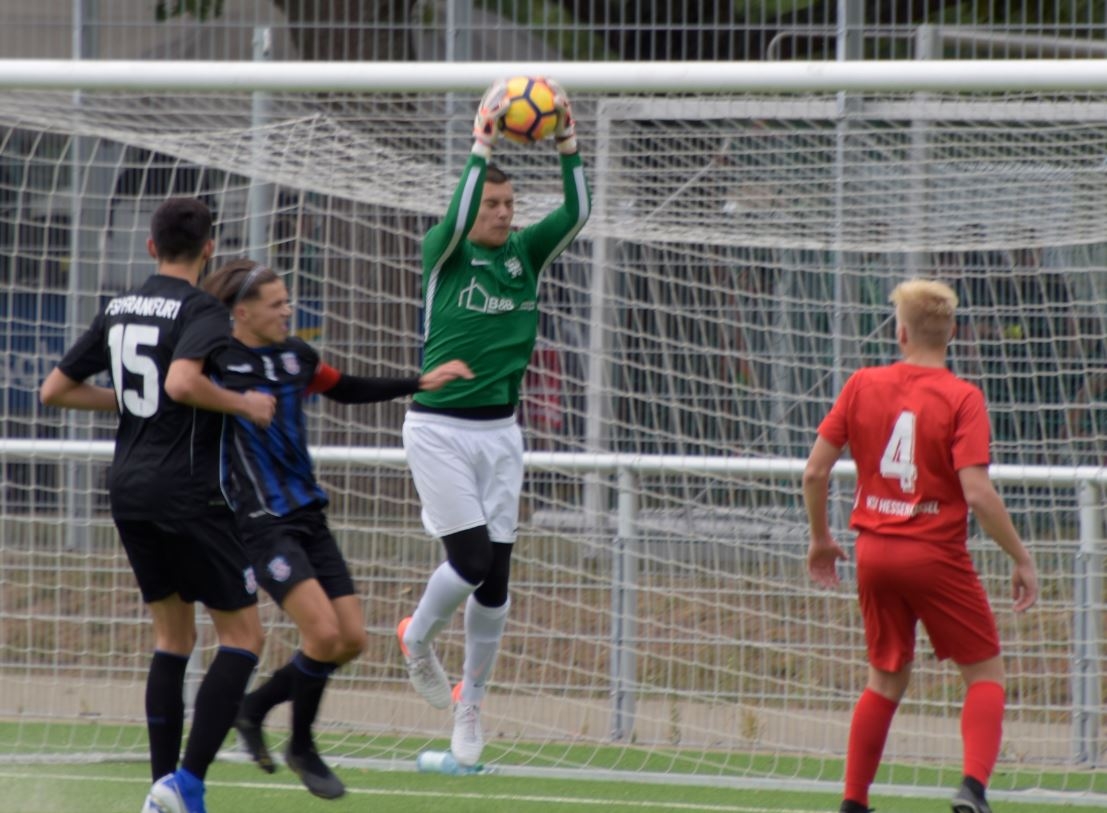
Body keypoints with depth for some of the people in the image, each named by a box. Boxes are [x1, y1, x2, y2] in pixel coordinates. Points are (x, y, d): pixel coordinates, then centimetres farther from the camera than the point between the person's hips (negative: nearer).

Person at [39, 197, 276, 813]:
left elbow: (55, 390, 14)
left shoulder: (118, 310, 10)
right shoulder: (201, 310, -11)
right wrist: (245, 405, -15)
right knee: (244, 636, -1)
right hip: (189, 491, -8)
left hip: (129, 487, 8)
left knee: (174, 638, 15)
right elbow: (182, 382, -30)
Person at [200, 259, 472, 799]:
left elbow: (349, 391, 25)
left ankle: (254, 709, 22)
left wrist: (420, 384, 20)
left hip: (307, 515, 8)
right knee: (323, 632, -20)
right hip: (261, 522, -8)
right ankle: (301, 748, 3)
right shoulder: (215, 362, -11)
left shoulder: (295, 355, 10)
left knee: (352, 639, 2)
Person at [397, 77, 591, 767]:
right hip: (439, 429, -4)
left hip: (500, 431, 4)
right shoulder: (445, 255, -5)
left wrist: (568, 144, -18)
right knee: (472, 559, -12)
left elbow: (577, 213, -7)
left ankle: (471, 703, 14)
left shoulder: (527, 254, 6)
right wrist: (483, 147, -32)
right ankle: (418, 638, 19)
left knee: (496, 577, 3)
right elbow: (458, 219, -27)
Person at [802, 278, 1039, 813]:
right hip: (937, 555, -4)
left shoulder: (863, 385, 0)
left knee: (886, 679, 18)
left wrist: (821, 538, 18)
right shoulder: (961, 398, -12)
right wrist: (1022, 560, -9)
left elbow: (815, 472, 2)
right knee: (985, 673, 7)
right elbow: (977, 494, -19)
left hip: (875, 550, 4)